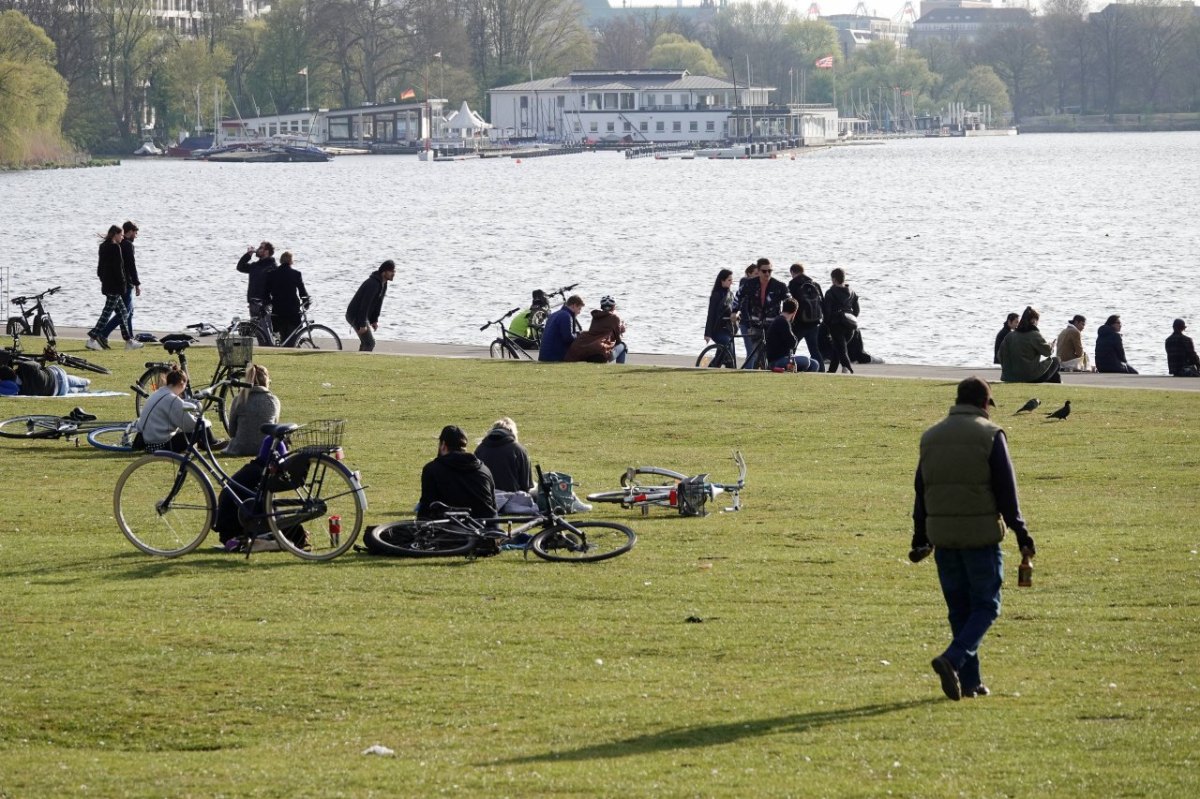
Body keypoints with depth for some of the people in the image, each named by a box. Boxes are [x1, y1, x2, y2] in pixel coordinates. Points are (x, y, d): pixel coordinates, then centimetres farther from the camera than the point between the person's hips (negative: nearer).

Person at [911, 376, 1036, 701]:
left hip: (942, 536, 5)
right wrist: (1021, 534, -4)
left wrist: (920, 540, 19)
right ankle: (953, 659, -18)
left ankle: (970, 681, 12)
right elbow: (1006, 490, -9)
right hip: (981, 535, -5)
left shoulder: (931, 437, 10)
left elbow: (920, 491, 13)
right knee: (985, 605, 3)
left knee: (959, 608, 12)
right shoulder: (990, 435, -6)